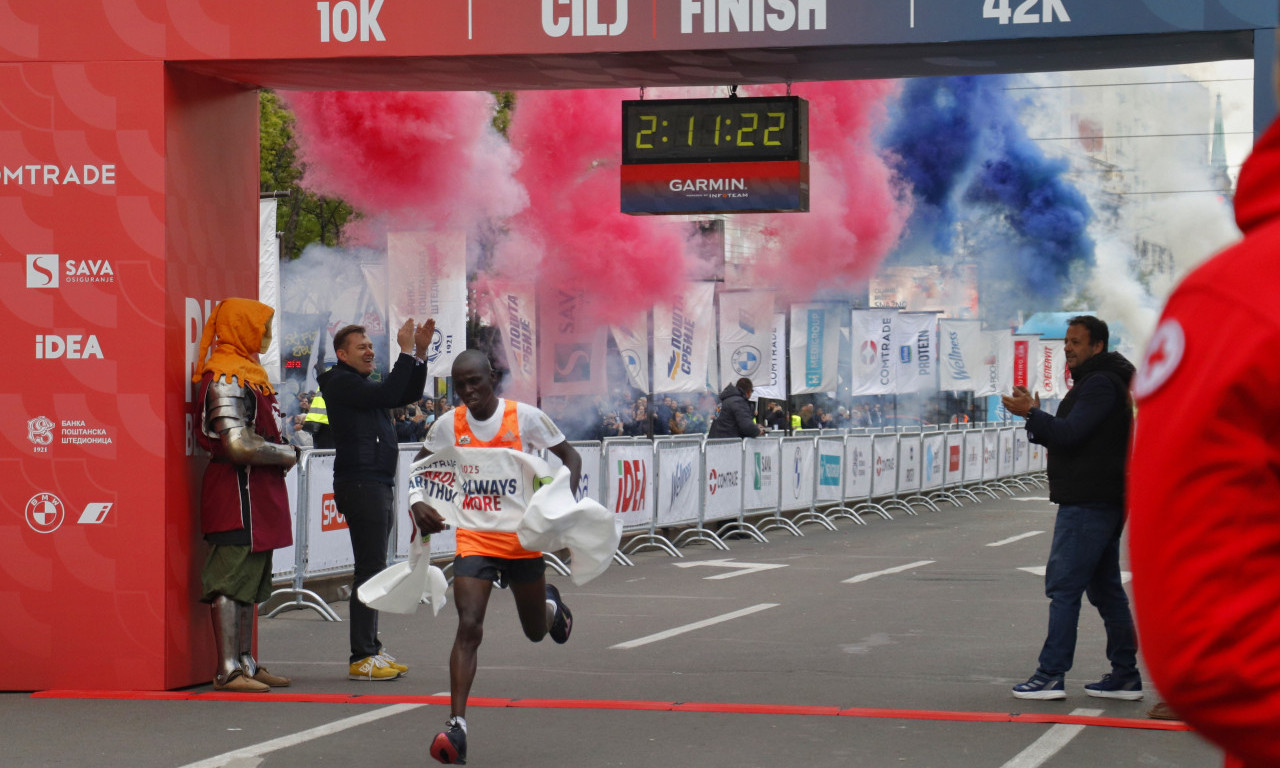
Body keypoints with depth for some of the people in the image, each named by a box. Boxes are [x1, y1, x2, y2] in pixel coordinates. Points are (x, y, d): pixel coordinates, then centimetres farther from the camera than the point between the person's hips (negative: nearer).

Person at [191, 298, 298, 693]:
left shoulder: (246, 371, 17)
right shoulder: (227, 378, -15)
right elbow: (238, 445, -23)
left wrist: (282, 451, 9)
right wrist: (288, 455, -10)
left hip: (257, 490, 11)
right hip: (237, 489, -11)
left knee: (249, 583, 14)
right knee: (231, 580, -8)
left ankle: (245, 663, 21)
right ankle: (228, 671, -6)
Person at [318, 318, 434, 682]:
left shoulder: (363, 385, 22)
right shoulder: (341, 383, -8)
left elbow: (409, 394, 20)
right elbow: (388, 395, -20)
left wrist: (420, 352, 9)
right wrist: (407, 353, -16)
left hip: (378, 486, 10)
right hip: (360, 485, -10)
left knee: (373, 570, 12)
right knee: (369, 570, -13)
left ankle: (371, 650, 17)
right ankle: (361, 659, -14)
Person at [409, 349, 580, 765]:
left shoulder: (526, 417, -9)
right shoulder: (449, 425, -4)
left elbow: (570, 456, 1)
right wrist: (417, 504, -13)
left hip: (523, 538, 0)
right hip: (474, 539, 0)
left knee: (536, 631, 18)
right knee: (468, 627, -18)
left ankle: (550, 603, 56)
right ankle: (457, 724, -20)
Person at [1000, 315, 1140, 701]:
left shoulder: (1101, 384, -13)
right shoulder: (1096, 382, 21)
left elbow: (1070, 435, -21)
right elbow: (1069, 437, 21)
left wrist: (1031, 414, -17)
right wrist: (1035, 417, 7)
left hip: (1088, 504, -11)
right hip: (1100, 501, 11)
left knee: (1063, 585, -10)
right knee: (1104, 587, 13)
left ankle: (1051, 675, -11)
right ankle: (1125, 676, 16)